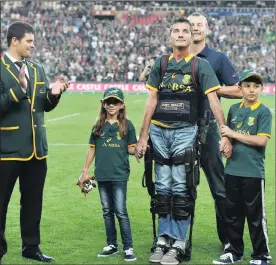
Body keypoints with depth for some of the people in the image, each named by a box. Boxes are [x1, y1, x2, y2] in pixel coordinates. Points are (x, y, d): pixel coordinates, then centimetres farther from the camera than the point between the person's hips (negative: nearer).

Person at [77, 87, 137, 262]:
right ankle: (112, 245, 21)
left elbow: (131, 149, 2)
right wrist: (85, 171, 11)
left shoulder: (127, 125, -2)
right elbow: (92, 148, 11)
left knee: (121, 212, -5)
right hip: (102, 175, 4)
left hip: (119, 175, -4)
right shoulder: (98, 126, 7)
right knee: (107, 212, 11)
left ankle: (128, 248, 2)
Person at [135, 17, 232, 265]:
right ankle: (163, 240, 16)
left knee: (180, 187, -3)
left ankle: (178, 243, 4)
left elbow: (214, 101, -7)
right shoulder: (161, 64, 9)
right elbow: (151, 101, 10)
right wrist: (143, 136, 7)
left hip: (185, 132, -3)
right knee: (162, 187, 8)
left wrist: (226, 134, -15)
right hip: (159, 131, 3)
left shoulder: (201, 65, 0)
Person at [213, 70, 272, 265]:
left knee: (256, 216, 2)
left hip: (253, 172, -5)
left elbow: (261, 140, -16)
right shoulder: (234, 109, 10)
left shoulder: (264, 112, -6)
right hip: (232, 170, 5)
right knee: (233, 213, 14)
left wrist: (233, 134, -13)